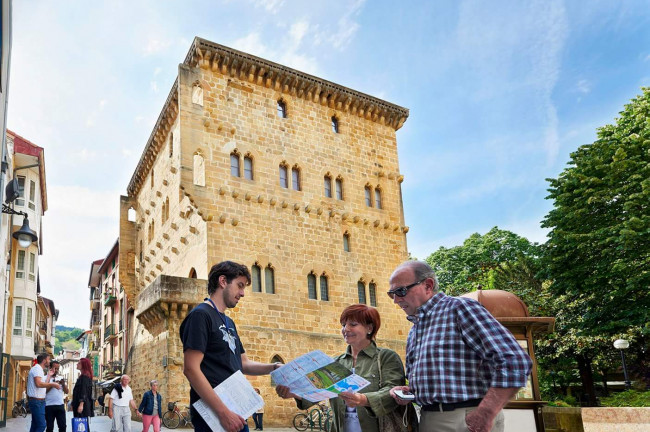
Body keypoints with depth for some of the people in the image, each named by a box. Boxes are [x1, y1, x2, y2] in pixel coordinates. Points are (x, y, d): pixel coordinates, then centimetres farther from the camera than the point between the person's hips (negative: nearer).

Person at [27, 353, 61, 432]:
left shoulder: (39, 369, 18)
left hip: (39, 401, 11)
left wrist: (48, 376, 17)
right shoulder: (37, 368, -12)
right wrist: (52, 384, -19)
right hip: (37, 401, -11)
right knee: (41, 425, -14)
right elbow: (38, 384, -26)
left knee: (35, 425, 11)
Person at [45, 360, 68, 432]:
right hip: (49, 406, -3)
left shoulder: (61, 378, 12)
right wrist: (53, 384, -17)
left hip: (60, 405, 3)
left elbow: (66, 391, 9)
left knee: (62, 426, 2)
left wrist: (63, 384, -8)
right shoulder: (46, 378, -1)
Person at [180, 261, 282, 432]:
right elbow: (191, 369, -20)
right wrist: (223, 412, -23)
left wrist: (274, 367, 4)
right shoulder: (200, 315, -11)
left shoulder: (229, 322, 17)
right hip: (213, 414, -8)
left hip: (235, 412, 9)